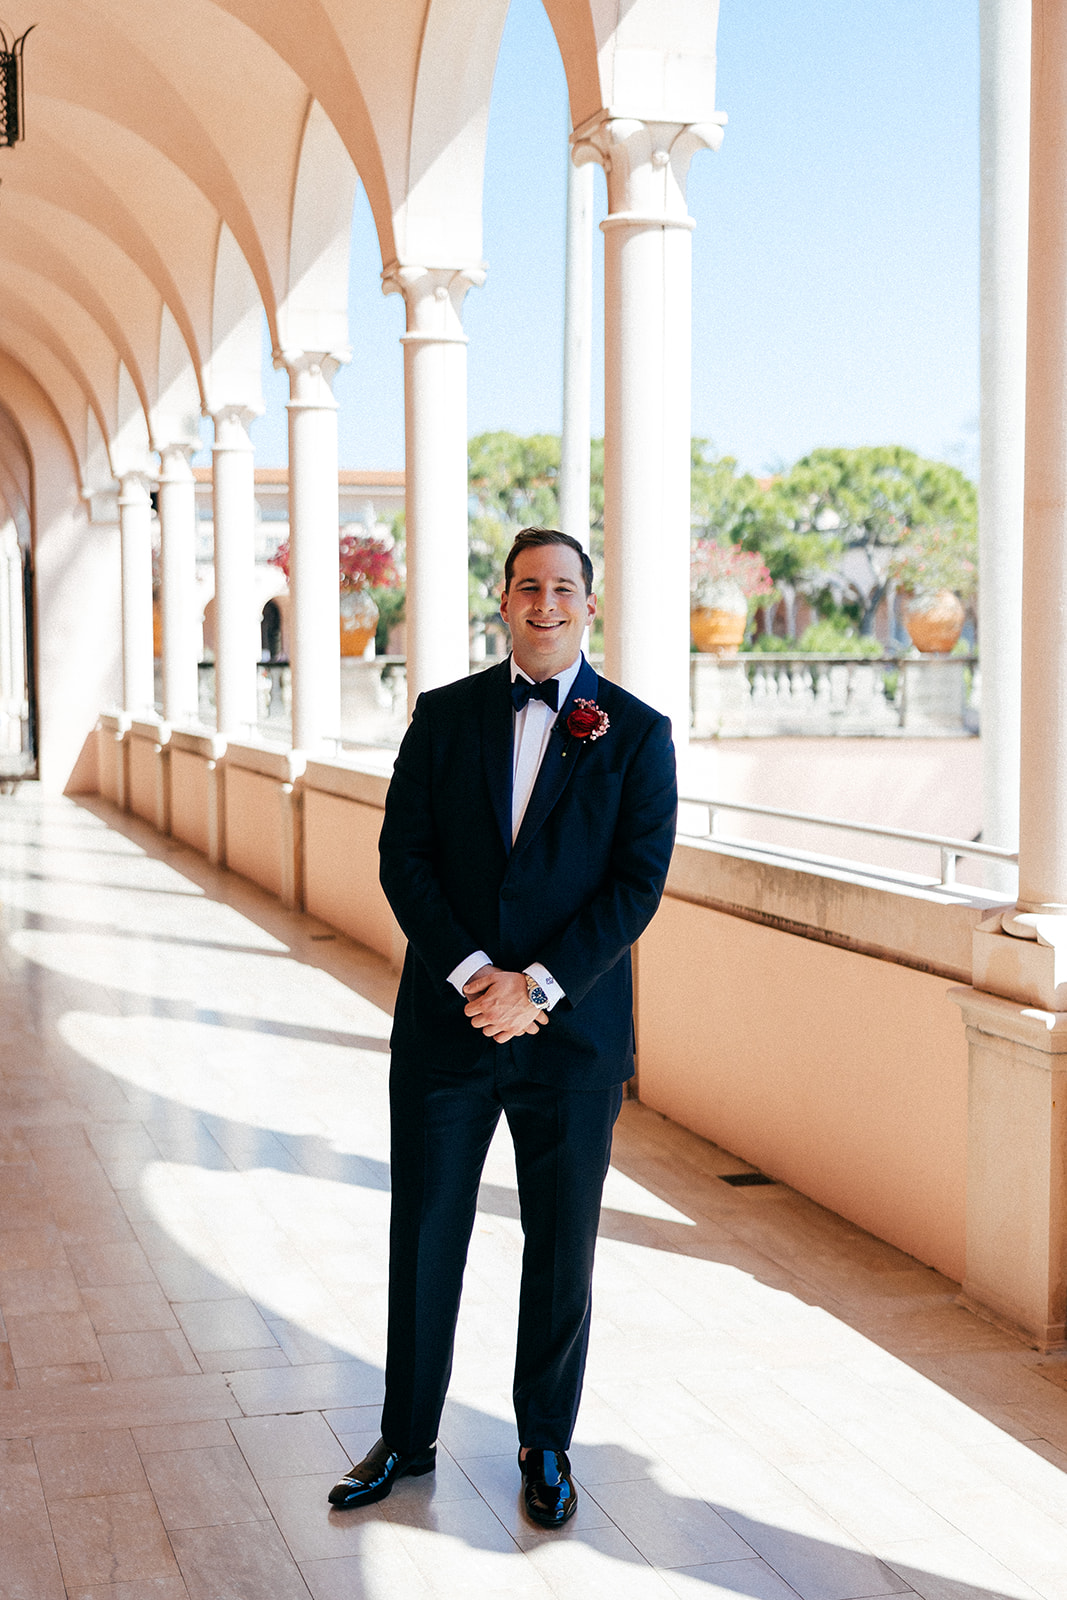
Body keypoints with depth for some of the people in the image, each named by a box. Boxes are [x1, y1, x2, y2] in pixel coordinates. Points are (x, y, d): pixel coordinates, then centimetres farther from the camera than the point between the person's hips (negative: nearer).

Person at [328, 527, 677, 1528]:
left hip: (573, 1033, -1)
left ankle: (545, 1447, 27)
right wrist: (471, 973, -13)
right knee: (424, 1239, 9)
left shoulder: (637, 733, 0)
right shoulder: (445, 716, 5)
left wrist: (538, 988, -14)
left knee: (561, 1251, 9)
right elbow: (403, 859, -1)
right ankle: (405, 1438, 27)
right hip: (445, 1025, 1)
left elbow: (638, 883, -6)